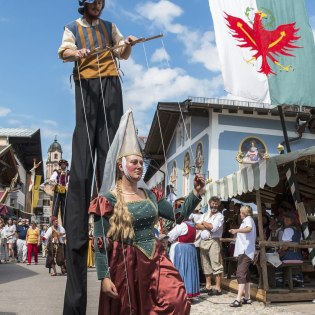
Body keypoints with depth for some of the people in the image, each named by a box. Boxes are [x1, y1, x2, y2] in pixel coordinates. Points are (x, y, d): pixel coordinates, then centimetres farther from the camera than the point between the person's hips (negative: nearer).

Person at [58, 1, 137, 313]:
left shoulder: (109, 27, 23)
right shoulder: (72, 28, 17)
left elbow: (123, 54, 23)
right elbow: (62, 51, 1)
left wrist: (128, 44, 1)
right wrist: (76, 53, -21)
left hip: (110, 83, 2)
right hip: (86, 84, -2)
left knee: (109, 137, -9)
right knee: (84, 140, -12)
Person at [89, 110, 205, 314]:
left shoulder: (151, 195, 8)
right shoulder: (108, 199, -8)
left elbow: (179, 216, 10)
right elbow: (100, 241, -10)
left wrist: (196, 194, -3)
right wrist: (104, 276, -15)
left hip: (153, 260, 4)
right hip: (125, 265, -4)